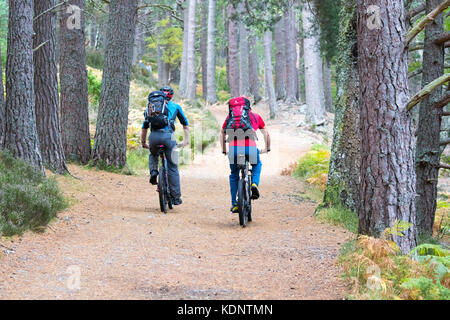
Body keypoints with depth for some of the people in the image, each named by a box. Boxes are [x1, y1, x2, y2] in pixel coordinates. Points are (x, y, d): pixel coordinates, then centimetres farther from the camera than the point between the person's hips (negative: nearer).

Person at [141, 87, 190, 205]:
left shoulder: (150, 106, 28)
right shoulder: (174, 106, 23)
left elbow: (144, 127, 33)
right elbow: (185, 124, 28)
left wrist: (143, 143, 44)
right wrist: (186, 139, 36)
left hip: (153, 136, 2)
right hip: (167, 135, -2)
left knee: (153, 155, 36)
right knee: (173, 168, 8)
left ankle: (153, 172, 8)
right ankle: (176, 197, 9)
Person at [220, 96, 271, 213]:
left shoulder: (230, 116, 28)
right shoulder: (255, 116, 26)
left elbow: (222, 134, 31)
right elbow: (266, 134, 34)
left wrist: (224, 150, 41)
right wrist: (267, 149, 48)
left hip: (233, 148, 1)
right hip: (250, 147, -1)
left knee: (234, 175, 23)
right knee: (257, 165, 32)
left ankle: (234, 205, 20)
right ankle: (254, 184, 7)